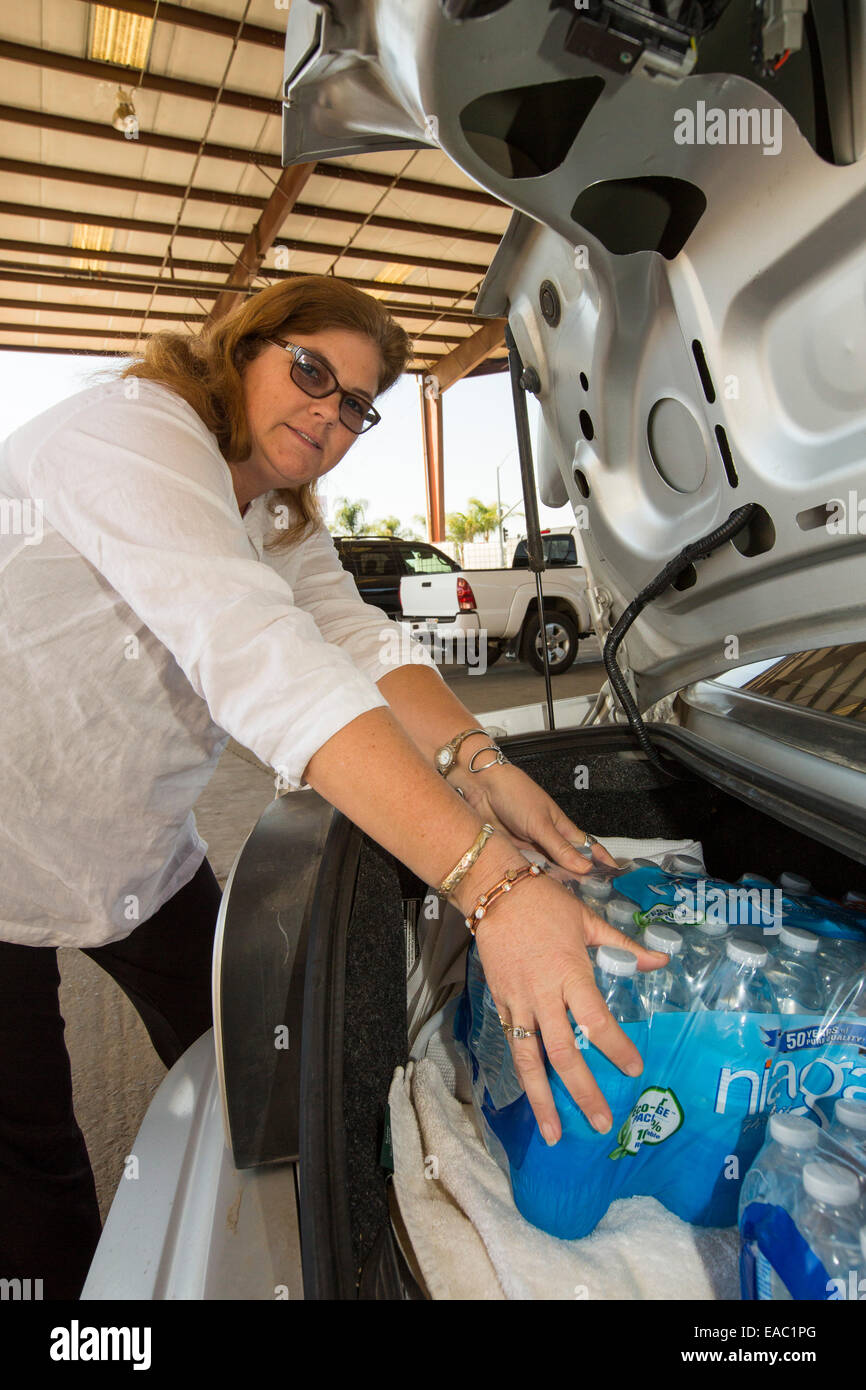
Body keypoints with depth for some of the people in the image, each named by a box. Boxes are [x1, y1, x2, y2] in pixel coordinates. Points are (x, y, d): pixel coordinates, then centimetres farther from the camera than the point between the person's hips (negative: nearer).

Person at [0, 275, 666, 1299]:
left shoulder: (279, 522, 5)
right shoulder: (132, 428, -25)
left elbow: (357, 642, -11)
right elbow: (251, 651, -41)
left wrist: (476, 762, -32)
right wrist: (490, 883, -48)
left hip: (137, 850, 8)